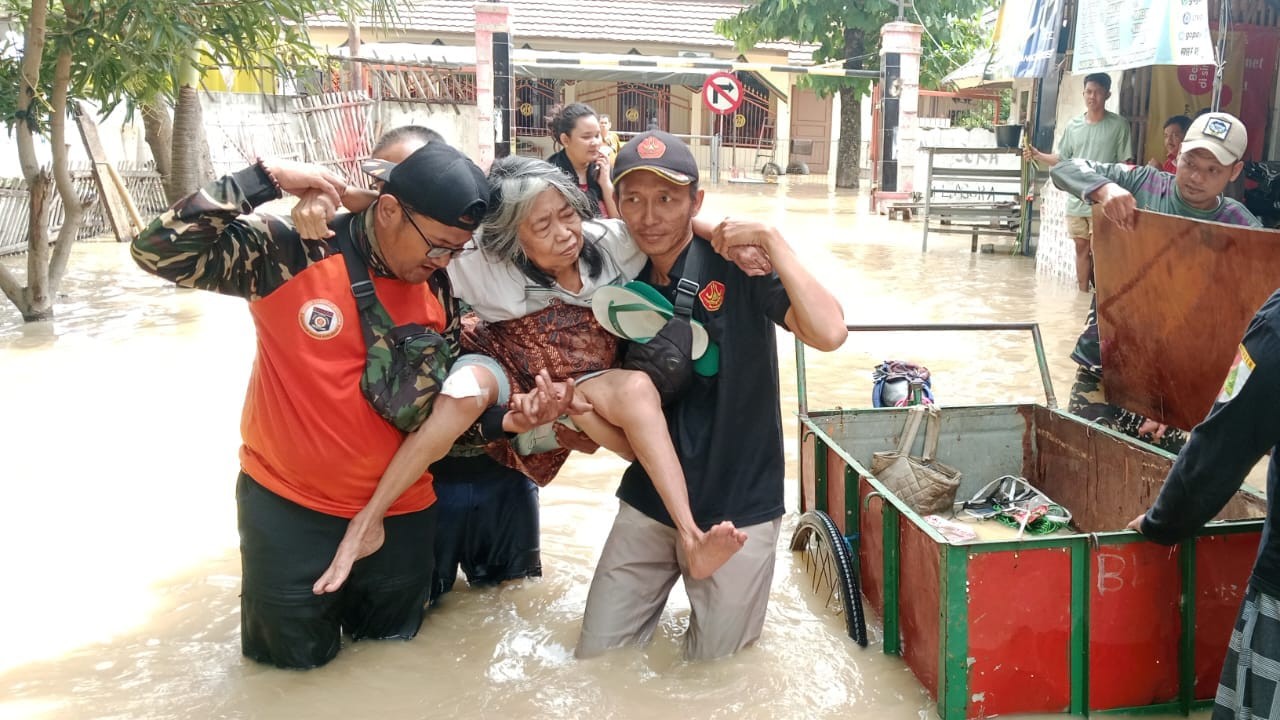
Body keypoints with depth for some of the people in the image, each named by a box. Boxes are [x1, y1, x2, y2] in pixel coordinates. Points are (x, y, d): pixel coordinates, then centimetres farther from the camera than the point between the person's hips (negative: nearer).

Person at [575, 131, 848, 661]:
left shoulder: (739, 266, -13)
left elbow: (829, 333, -28)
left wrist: (771, 240, -26)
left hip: (737, 510, -4)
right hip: (648, 503, 4)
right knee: (596, 658, 10)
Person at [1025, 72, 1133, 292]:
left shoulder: (1118, 125, -3)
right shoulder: (1073, 125, 8)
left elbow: (1125, 164, -3)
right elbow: (1061, 159, 13)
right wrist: (1037, 156, -3)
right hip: (1076, 199, 4)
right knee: (1081, 248, 11)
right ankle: (1083, 294, 19)